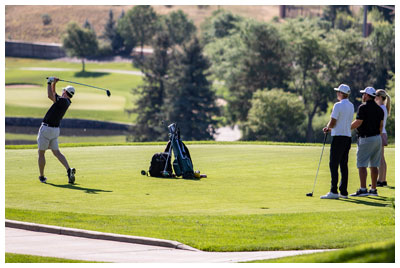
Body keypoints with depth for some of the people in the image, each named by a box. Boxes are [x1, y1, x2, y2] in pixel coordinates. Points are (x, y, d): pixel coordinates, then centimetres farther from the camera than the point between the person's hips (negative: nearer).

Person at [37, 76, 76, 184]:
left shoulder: (64, 101, -17)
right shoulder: (65, 101, 10)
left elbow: (50, 95, -28)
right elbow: (53, 94, 22)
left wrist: (49, 82, -19)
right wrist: (53, 84, 9)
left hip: (46, 129, -8)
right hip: (55, 130, 8)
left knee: (41, 153, 5)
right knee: (57, 152, 8)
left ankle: (42, 177, 11)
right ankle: (69, 170, -13)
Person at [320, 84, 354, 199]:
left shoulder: (338, 105, -13)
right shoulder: (351, 106, 14)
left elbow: (332, 123, -14)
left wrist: (328, 127, 8)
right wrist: (330, 128, 21)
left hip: (339, 137, -8)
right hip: (348, 137, 8)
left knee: (334, 164, -8)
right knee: (344, 165, 9)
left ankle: (333, 192, -13)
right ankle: (343, 192, 8)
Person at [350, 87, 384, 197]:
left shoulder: (363, 107, -11)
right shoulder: (379, 109, 11)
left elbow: (358, 123, -15)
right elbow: (381, 125, 12)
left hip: (366, 139, -7)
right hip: (377, 138, 7)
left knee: (362, 165, -7)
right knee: (374, 165, 10)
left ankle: (363, 189, -14)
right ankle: (373, 189, 10)